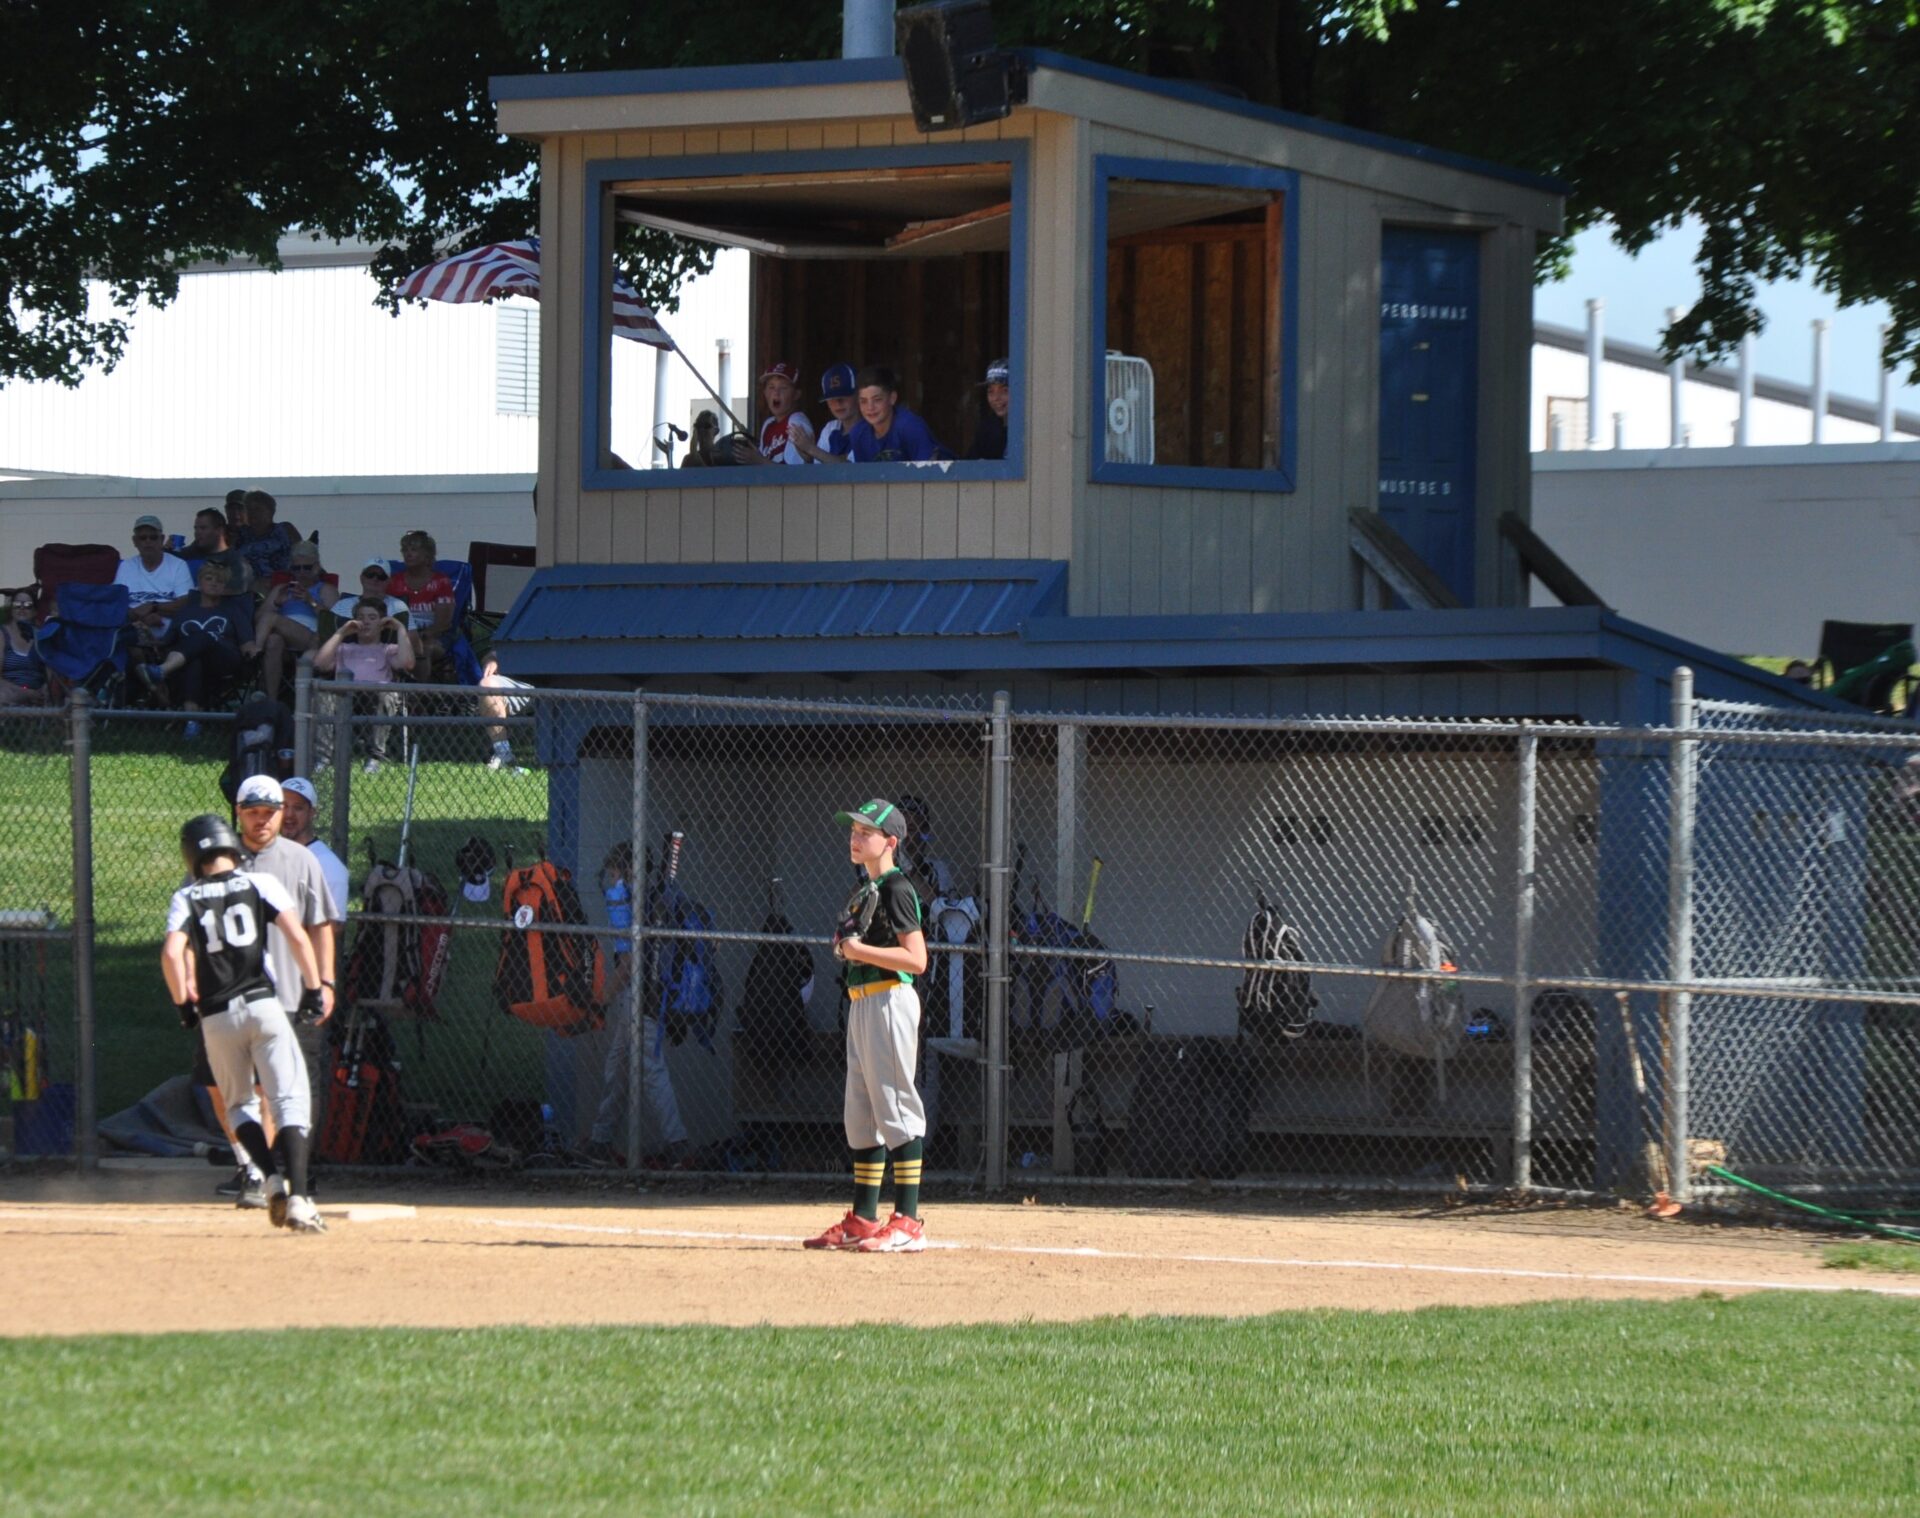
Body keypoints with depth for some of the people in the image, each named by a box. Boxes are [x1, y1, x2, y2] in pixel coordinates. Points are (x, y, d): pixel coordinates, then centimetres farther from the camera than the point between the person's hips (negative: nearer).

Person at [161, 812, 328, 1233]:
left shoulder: (186, 898, 5)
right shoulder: (260, 884, 4)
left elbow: (172, 953, -9)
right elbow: (297, 936, -7)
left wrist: (183, 1003, 3)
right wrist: (313, 988, 0)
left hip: (216, 1016, 1)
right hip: (264, 1005, -1)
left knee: (238, 1104, 20)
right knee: (290, 1102, -2)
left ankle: (273, 1179, -2)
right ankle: (298, 1196, -20)